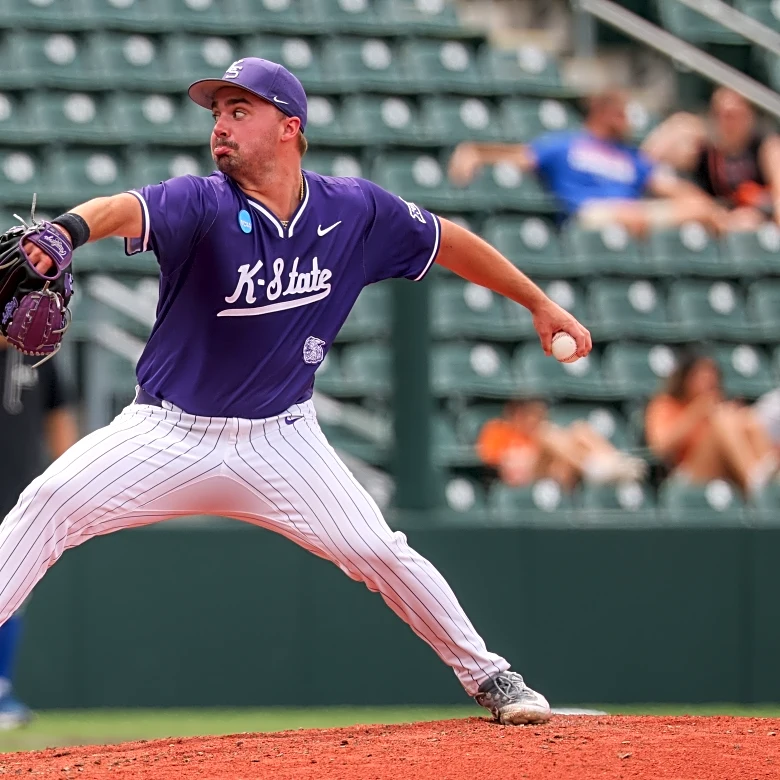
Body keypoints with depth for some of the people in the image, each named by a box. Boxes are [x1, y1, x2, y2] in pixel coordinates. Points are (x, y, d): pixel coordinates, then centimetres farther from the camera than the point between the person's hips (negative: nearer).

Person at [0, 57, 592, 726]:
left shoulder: (356, 211, -7)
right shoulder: (203, 205, -18)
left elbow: (447, 241, 9)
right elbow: (123, 210, -39)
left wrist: (539, 302, 14)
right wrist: (70, 231, -62)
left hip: (279, 439, 1)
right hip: (172, 434, -1)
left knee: (380, 551, -6)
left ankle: (489, 677, 14)